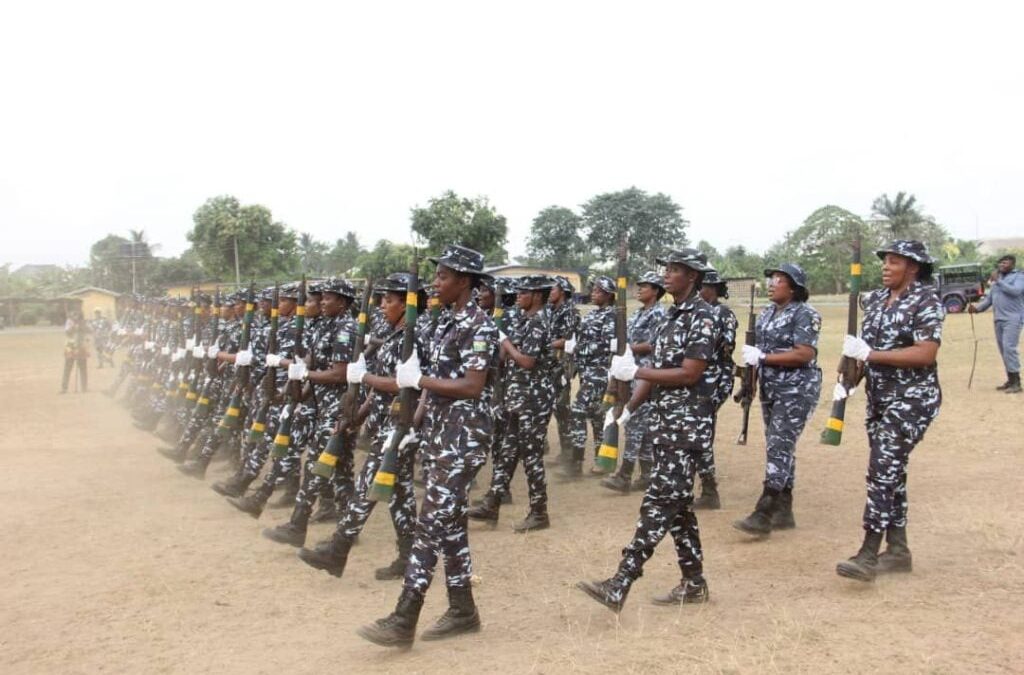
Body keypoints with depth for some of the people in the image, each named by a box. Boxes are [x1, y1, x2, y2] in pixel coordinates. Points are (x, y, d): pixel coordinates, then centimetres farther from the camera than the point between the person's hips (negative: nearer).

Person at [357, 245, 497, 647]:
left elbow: (471, 387, -21)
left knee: (432, 522, -9)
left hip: (464, 437, -9)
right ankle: (462, 610, 22)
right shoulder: (447, 321, 14)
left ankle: (404, 621, -6)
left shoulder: (478, 325, -14)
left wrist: (417, 380, -16)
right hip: (440, 433, 9)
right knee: (450, 521, 12)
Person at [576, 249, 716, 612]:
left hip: (687, 423, -9)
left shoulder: (701, 316, -12)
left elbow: (690, 374, -18)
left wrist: (635, 372, -18)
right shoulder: (670, 314, 14)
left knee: (658, 503, -10)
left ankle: (619, 587, -13)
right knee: (676, 503, 13)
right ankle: (693, 583, 23)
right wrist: (628, 408, 6)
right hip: (664, 420, 9)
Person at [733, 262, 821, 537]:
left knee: (780, 448, -12)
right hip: (770, 389, 9)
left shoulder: (805, 314, -12)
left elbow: (804, 355, -21)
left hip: (796, 391, -9)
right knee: (778, 449, 11)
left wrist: (762, 357, -21)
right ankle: (783, 512, 19)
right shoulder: (766, 314, 13)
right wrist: (750, 359, 0)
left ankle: (764, 515, -13)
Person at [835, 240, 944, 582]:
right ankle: (898, 550, 23)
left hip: (912, 400, -8)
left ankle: (868, 556, -11)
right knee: (890, 472, 13)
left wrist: (870, 354, -23)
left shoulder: (926, 301, -11)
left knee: (883, 471, -13)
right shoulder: (875, 299, 11)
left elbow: (926, 353, -21)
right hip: (878, 399, 8)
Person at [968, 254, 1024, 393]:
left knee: (1009, 348, -16)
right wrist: (977, 308, 1)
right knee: (1003, 350, 8)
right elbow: (989, 299, 18)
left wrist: (998, 281, -15)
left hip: (1013, 319, -7)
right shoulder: (996, 279, 21)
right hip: (998, 319, 7)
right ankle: (1010, 380, 15)